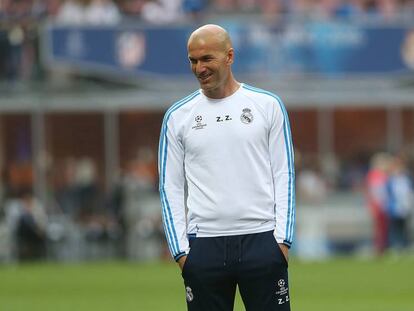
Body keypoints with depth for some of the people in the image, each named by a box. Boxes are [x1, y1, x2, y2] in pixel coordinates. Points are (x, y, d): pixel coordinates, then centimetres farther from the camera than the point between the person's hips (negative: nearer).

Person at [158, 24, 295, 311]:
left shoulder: (268, 105, 5)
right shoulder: (177, 116, 9)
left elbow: (284, 176, 5)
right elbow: (171, 188, 9)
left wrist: (283, 239, -4)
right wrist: (180, 249, 0)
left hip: (261, 241, -1)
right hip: (204, 245, 1)